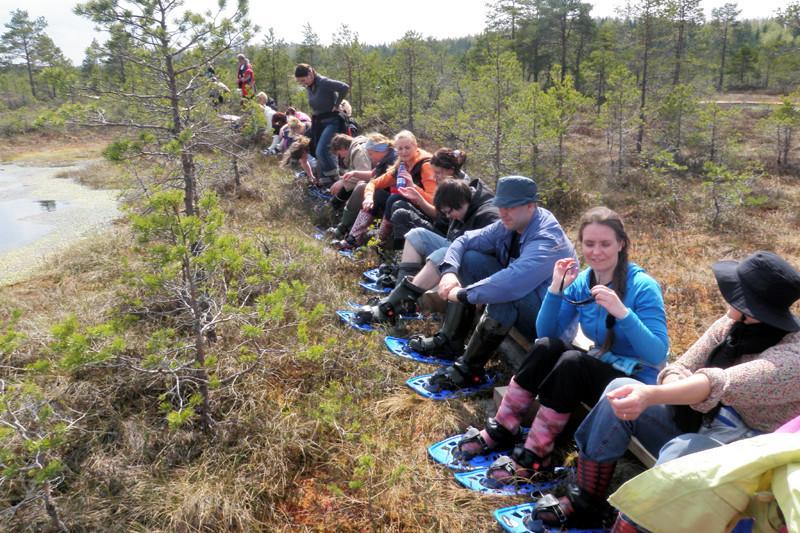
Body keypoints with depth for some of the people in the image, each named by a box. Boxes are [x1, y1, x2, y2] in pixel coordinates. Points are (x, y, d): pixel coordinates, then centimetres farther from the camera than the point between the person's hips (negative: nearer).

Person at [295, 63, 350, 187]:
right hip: (317, 122, 9)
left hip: (331, 121, -9)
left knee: (321, 151, -21)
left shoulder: (324, 82, -18)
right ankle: (325, 183, 17)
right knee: (320, 153, 9)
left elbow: (345, 87, -27)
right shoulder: (308, 87, 6)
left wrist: (336, 106, -19)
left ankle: (335, 180, -6)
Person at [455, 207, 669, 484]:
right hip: (599, 369, 5)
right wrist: (556, 289, -15)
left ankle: (534, 456, -23)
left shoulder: (642, 286, -17)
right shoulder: (581, 281, -1)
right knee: (546, 346, -21)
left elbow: (658, 354, -23)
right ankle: (502, 430, -12)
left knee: (572, 361, -31)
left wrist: (622, 313, -36)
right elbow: (546, 333, -2)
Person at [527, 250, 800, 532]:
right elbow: (681, 367, -3)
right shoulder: (734, 323, -1)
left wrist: (651, 395, -54)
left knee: (680, 451, -38)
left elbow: (722, 382, -40)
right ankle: (585, 504, -6)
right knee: (620, 389, -13)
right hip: (696, 425, 7)